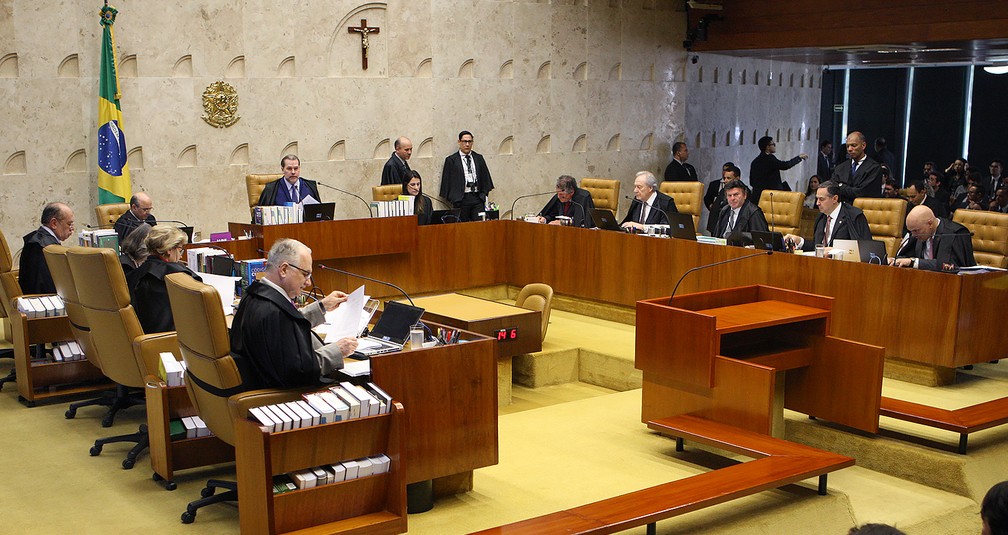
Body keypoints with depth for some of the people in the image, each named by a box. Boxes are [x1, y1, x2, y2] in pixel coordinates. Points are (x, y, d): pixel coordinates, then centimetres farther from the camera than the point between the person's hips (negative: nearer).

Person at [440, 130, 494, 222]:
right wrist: (453, 198, -4)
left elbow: (485, 177, 18)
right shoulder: (451, 160, 4)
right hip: (461, 200, -3)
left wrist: (484, 193, 8)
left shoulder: (479, 158, 15)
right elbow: (447, 182, 2)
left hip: (478, 198, 3)